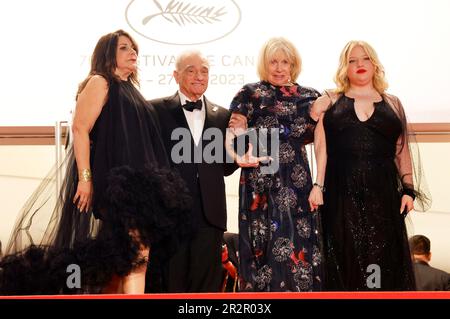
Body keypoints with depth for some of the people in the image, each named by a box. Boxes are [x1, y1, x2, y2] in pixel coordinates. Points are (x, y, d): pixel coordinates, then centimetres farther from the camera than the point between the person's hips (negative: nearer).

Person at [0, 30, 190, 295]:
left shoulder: (130, 89, 22)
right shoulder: (100, 82, -1)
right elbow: (80, 129, -12)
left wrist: (153, 182, 12)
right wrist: (85, 178, -20)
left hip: (137, 182, 8)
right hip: (115, 181, -8)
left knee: (120, 258, 7)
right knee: (136, 253, -14)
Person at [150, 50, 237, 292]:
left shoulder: (222, 116, 13)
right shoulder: (157, 110, 1)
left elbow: (225, 167, 14)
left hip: (210, 215, 3)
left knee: (207, 286, 6)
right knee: (172, 285, 4)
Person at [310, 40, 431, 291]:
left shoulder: (392, 103, 14)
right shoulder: (329, 101, 10)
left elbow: (402, 150, 11)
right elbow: (321, 146, 1)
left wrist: (409, 189, 2)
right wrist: (318, 185, -9)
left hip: (382, 192, 1)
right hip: (341, 192, -1)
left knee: (383, 259, 0)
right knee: (344, 259, 0)